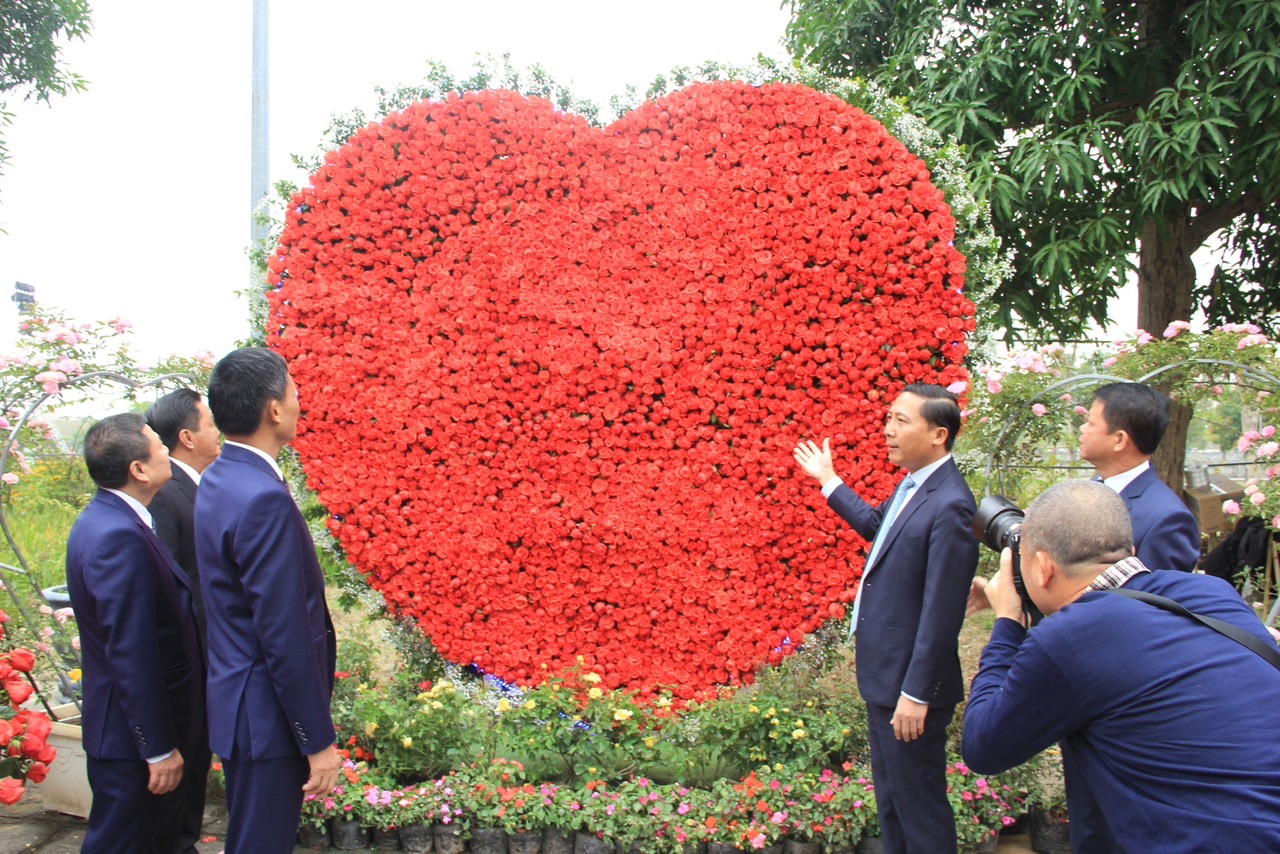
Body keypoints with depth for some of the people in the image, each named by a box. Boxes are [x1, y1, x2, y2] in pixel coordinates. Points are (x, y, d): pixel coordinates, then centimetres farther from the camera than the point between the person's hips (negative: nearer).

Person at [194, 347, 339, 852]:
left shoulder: (218, 479, 6)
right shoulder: (264, 498, -25)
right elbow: (283, 635, -24)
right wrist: (319, 741, -17)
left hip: (235, 694, 9)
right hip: (267, 716, -9)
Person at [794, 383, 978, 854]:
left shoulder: (949, 505, -25)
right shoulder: (913, 484, 3)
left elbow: (941, 609, -25)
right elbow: (876, 524, 25)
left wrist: (917, 693, -22)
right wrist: (828, 481, 26)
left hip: (910, 681, -9)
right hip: (884, 674, 10)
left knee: (919, 801, 8)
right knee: (889, 794, 24)